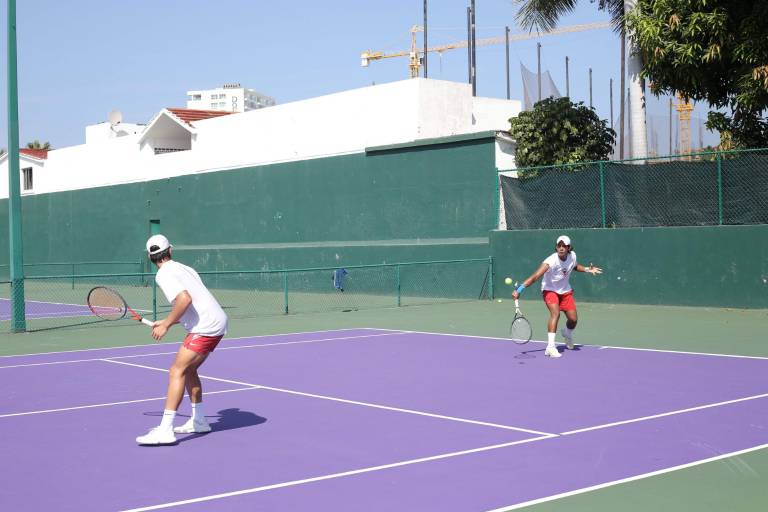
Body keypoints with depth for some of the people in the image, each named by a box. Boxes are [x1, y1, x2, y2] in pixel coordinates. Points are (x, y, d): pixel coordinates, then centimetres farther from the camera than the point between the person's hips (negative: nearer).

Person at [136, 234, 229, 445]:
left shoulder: (164, 274, -8)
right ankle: (198, 421, 29)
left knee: (177, 371, -12)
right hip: (217, 323, 9)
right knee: (188, 369, 21)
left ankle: (165, 430, -18)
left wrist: (166, 325, -16)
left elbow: (185, 299, -24)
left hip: (205, 328, -9)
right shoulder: (184, 269, 18)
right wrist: (167, 322, 23)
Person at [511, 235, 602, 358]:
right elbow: (535, 276, -41)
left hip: (565, 291, 5)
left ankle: (567, 334, 40)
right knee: (555, 313, -29)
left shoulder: (572, 256, -14)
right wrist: (519, 290, -51)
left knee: (573, 319, 3)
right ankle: (550, 347, -28)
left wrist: (587, 269, -4)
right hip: (550, 290, -5)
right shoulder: (551, 261, -32)